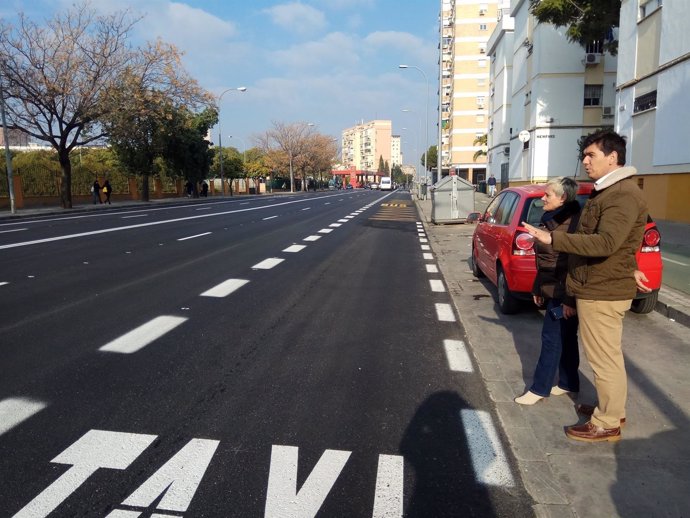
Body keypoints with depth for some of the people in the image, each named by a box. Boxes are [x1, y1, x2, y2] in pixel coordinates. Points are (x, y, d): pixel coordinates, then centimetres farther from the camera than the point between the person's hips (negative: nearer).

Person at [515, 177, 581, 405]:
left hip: (563, 293, -10)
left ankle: (539, 388, 9)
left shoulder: (572, 222, -20)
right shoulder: (552, 220, 12)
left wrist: (569, 299, -24)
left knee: (552, 338, -2)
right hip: (552, 290, 10)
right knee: (564, 338, 16)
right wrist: (538, 288, 19)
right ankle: (568, 383, 28)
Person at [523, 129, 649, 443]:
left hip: (602, 292, -11)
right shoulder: (607, 192, 15)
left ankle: (606, 425, 12)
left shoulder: (623, 195, -19)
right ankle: (613, 410, 35)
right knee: (608, 356, 20)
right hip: (599, 287, 11)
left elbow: (605, 243, -31)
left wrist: (552, 239, -33)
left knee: (604, 358, 0)